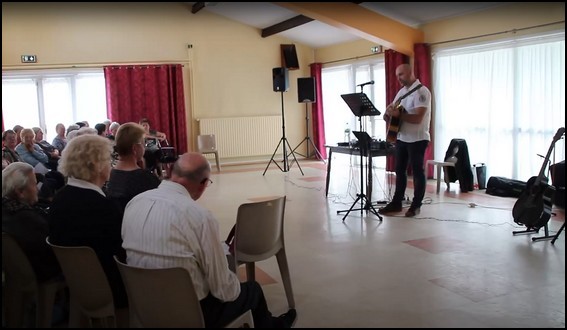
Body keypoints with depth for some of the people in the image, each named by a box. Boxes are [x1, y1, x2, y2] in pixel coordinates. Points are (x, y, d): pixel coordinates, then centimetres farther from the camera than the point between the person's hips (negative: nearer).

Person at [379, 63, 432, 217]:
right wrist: (389, 113, -9)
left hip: (417, 139, -8)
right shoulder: (401, 91, 12)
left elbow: (418, 118, -25)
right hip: (401, 138, 8)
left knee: (417, 171, 2)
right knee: (400, 170, 11)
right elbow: (388, 117, 13)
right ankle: (397, 202, 20)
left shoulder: (421, 92, -14)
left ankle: (416, 205, 12)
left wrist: (398, 114, -29)